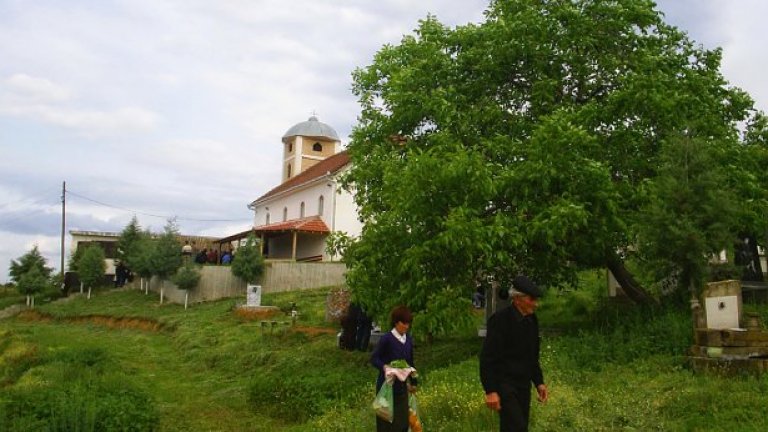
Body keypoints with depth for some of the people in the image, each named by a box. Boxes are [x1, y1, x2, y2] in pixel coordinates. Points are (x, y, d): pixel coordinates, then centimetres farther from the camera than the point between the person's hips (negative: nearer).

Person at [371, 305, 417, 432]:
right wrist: (384, 366, -30)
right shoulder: (386, 338, -15)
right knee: (386, 420, 2)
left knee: (402, 419, 11)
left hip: (402, 386, 6)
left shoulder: (409, 340, 4)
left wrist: (413, 382, 20)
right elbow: (374, 358, -12)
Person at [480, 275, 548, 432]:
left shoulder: (532, 320, 6)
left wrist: (539, 382, 12)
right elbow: (487, 358, -17)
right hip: (504, 384, -7)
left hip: (523, 385, 7)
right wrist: (490, 391, -21)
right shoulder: (500, 319, -16)